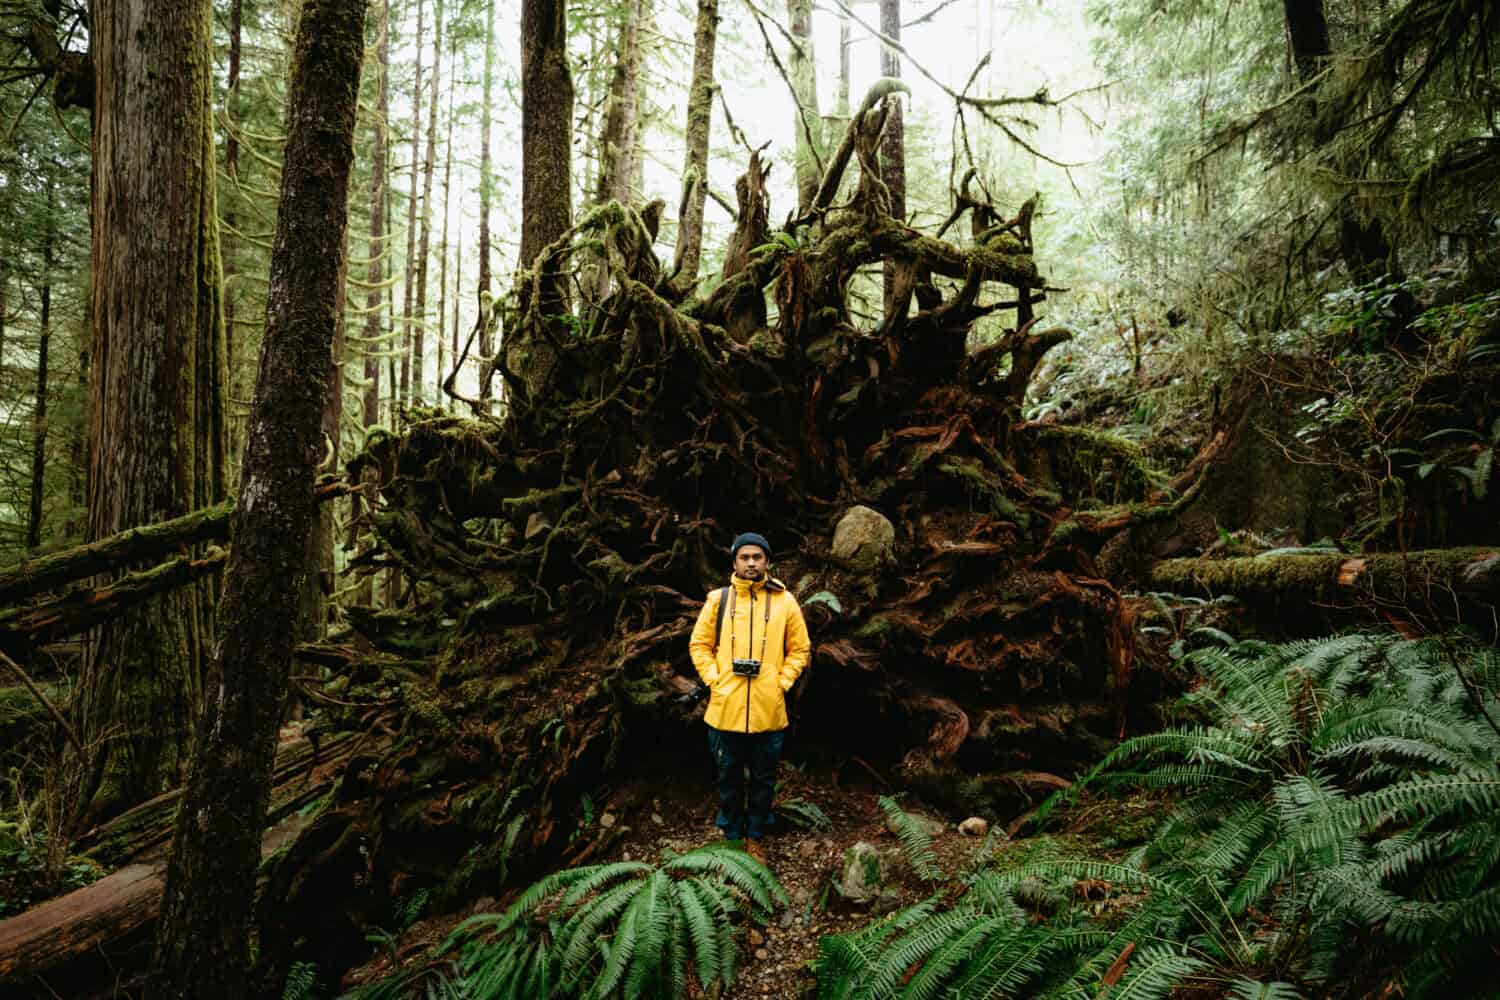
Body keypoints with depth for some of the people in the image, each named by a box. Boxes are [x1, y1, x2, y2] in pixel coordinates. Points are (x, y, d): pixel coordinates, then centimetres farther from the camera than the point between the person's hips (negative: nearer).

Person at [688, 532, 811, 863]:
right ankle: (731, 836, 32)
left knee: (763, 779, 14)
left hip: (768, 711, 0)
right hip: (726, 709, 0)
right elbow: (699, 644, 6)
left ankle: (755, 836, 32)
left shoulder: (785, 601, 0)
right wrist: (714, 680, -4)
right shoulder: (718, 599, 0)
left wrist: (782, 683, -4)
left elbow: (800, 649, 6)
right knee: (729, 777, 14)